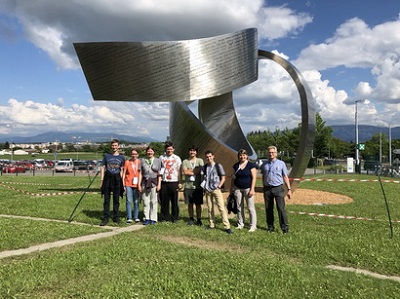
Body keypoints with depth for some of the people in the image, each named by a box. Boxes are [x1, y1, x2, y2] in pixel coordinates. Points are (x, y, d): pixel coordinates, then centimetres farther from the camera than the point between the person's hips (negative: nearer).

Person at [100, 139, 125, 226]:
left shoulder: (121, 157, 7)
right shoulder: (106, 156, 7)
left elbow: (122, 170, 9)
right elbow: (102, 168, 7)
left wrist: (122, 181, 2)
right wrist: (101, 180, 0)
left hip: (117, 179, 0)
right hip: (107, 179, 0)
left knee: (116, 199, 7)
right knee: (106, 200, 2)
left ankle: (116, 217, 16)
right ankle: (105, 218, 6)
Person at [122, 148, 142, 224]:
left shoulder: (139, 162, 5)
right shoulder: (127, 162, 2)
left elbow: (140, 173, 4)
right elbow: (123, 173, 4)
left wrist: (139, 184, -2)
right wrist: (123, 184, -3)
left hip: (136, 184, 1)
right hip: (128, 184, -1)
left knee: (136, 201, 6)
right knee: (129, 201, -4)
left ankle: (136, 217, 13)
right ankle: (129, 218, -2)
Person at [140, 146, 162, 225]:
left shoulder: (157, 160, 7)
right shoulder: (143, 161, 12)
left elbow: (159, 174, 4)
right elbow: (141, 173, 11)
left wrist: (159, 184, -3)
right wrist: (139, 184, 4)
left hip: (154, 182, -1)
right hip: (145, 182, 2)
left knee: (154, 201, -1)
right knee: (145, 201, 1)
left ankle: (153, 219, 6)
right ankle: (146, 218, 7)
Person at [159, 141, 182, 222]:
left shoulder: (177, 158, 6)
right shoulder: (161, 157, 9)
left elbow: (179, 171, 5)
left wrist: (179, 182, -1)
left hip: (173, 182, -1)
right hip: (164, 182, 1)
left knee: (174, 201, 1)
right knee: (164, 201, 3)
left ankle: (175, 217, 10)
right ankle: (165, 217, 13)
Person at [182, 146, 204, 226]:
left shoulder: (200, 161, 5)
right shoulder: (185, 161, 6)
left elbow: (200, 170, -10)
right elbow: (185, 172, -8)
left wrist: (190, 171, -7)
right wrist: (195, 172, -6)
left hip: (198, 186, -1)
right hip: (188, 185, 1)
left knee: (198, 204, 4)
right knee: (190, 204, 7)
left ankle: (199, 220, 13)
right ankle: (191, 219, 18)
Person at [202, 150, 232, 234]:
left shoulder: (218, 166, -2)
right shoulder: (205, 167, 10)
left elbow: (223, 178, 0)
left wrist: (218, 187, -9)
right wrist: (204, 187, 6)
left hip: (216, 190, -4)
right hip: (208, 190, 4)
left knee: (221, 207, -9)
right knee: (210, 208, 10)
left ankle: (227, 226, -9)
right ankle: (212, 224, 22)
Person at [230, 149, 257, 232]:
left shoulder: (251, 165, -6)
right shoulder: (236, 166, 7)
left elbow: (254, 178, -8)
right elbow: (233, 178, 13)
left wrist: (252, 189, -14)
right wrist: (231, 189, 12)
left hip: (248, 188, -4)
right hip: (237, 188, 4)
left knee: (251, 208, -3)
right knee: (239, 207, 10)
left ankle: (253, 226, 3)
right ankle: (240, 224, 21)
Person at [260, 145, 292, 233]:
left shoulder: (281, 163, 3)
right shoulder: (264, 165, 10)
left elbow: (285, 177, 4)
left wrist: (289, 189, -1)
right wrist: (264, 188, 14)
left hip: (278, 188, -3)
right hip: (267, 189, 3)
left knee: (281, 208, -8)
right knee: (268, 209, 6)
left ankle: (285, 227, -2)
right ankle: (270, 227, 17)